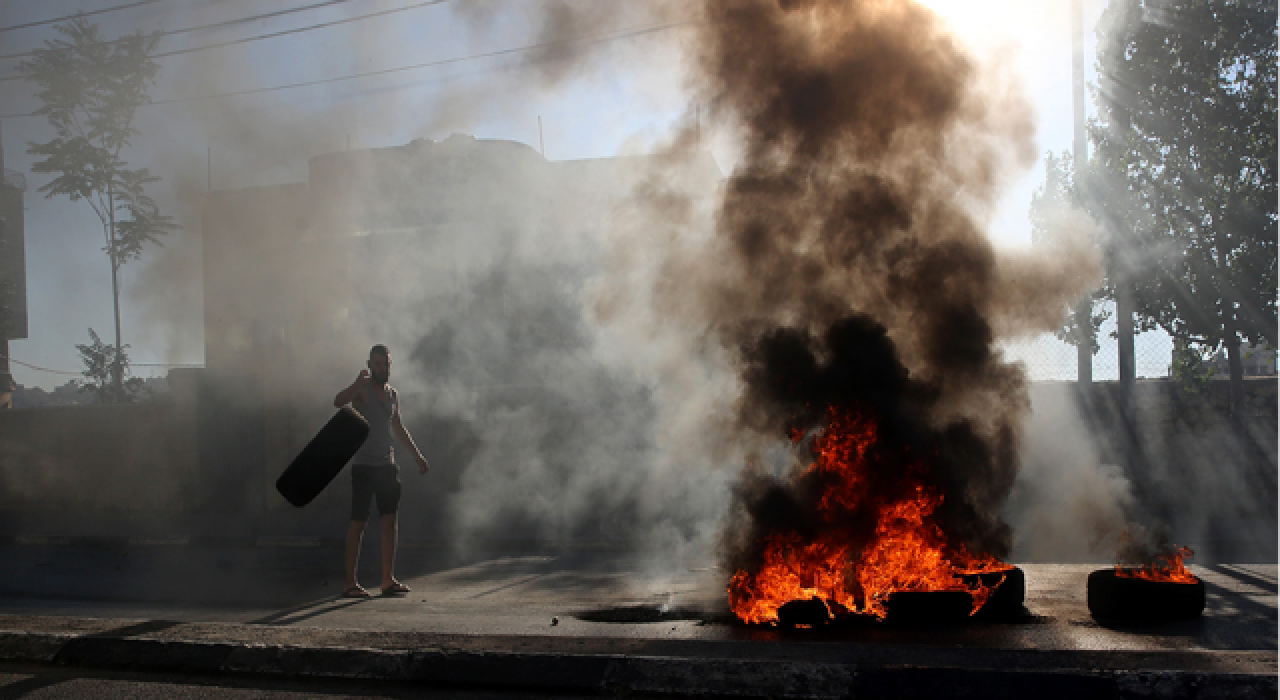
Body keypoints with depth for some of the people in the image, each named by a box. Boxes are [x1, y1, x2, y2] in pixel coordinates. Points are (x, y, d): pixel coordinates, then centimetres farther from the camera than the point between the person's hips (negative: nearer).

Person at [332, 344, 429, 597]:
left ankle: (388, 580, 8)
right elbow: (338, 402, -28)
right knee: (358, 523, -2)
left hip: (387, 465, 6)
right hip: (363, 465, -6)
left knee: (390, 520, 3)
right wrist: (359, 381, -34)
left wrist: (416, 453, 29)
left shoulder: (393, 394, 14)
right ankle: (350, 582, 3)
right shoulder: (362, 388, -6)